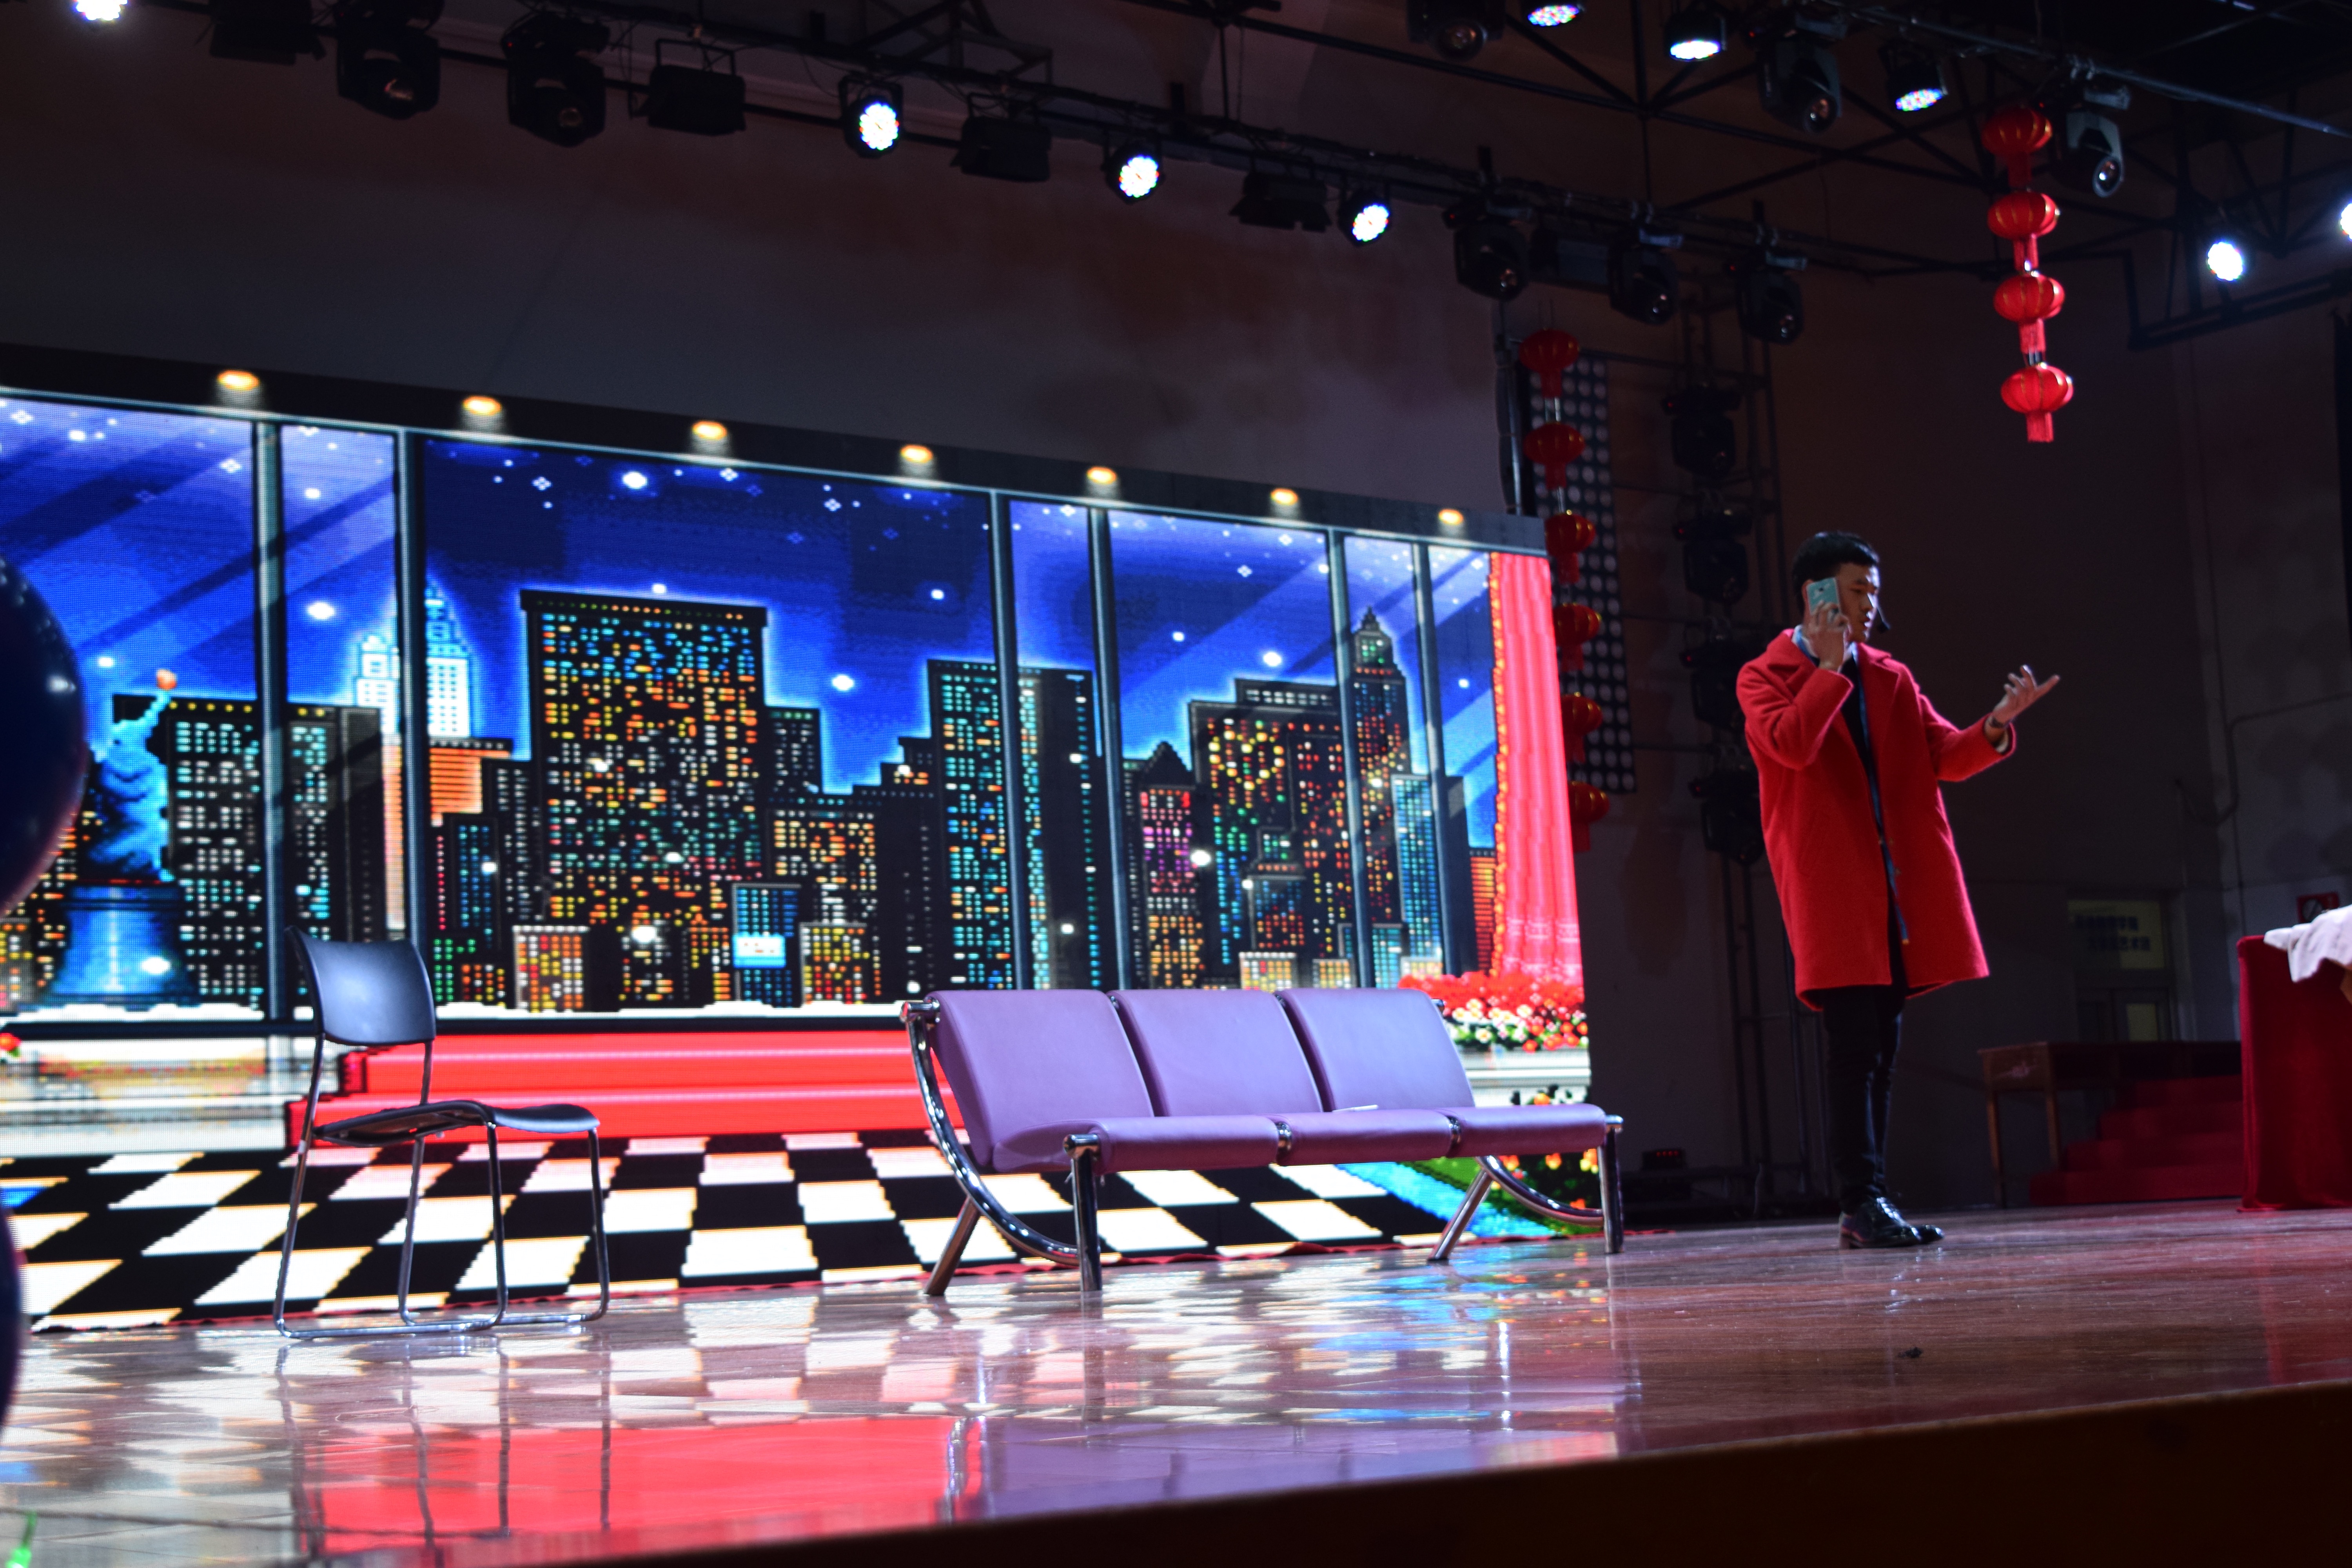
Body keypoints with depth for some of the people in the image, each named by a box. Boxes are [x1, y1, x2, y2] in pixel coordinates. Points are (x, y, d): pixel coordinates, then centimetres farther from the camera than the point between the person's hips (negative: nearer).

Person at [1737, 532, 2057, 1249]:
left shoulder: (1891, 679, 18)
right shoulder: (1766, 676, 2)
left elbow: (1945, 756, 11)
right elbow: (1791, 744, -17)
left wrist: (1996, 725, -8)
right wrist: (1830, 668, -10)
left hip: (1898, 886, 6)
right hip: (1830, 885, -6)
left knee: (1881, 1047, 7)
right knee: (1854, 1043, -11)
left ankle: (1866, 1209, 11)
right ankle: (1863, 1200, -9)